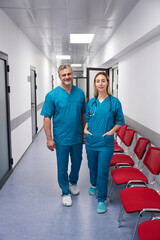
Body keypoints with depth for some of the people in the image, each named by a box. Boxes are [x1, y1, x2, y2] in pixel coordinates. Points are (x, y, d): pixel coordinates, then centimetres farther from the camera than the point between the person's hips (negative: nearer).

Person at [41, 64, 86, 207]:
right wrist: (49, 138, -13)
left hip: (77, 138, 3)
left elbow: (83, 114, 9)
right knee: (62, 167, 10)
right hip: (61, 139, -3)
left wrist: (85, 132, 9)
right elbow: (47, 118, -10)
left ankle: (73, 182, 47)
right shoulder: (52, 95, -10)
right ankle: (65, 192, 29)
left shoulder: (80, 93, 0)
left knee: (77, 163, 20)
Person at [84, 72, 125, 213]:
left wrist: (112, 131, -12)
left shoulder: (114, 102, -6)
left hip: (106, 143, -4)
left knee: (103, 170, -1)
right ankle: (93, 184, 49)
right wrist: (85, 128, 0)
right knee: (92, 166, 20)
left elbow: (119, 121, 1)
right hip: (91, 141, 4)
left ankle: (102, 199, 14)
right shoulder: (91, 102, 4)